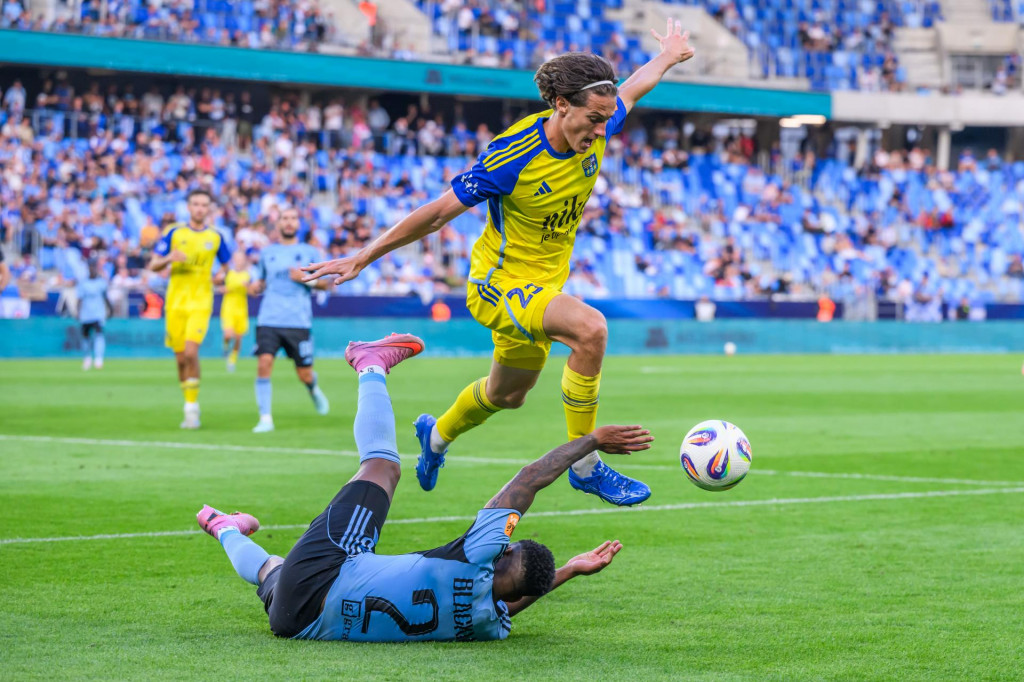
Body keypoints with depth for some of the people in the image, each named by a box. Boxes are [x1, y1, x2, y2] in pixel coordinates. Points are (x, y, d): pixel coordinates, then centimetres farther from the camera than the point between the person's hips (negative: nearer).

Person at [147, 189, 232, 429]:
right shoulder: (173, 232, 5)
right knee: (181, 357, 3)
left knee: (191, 352, -18)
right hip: (175, 301, 2)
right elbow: (153, 265, 5)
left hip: (201, 303, -2)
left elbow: (226, 267, 16)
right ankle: (190, 405, 20)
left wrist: (220, 276, -6)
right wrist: (169, 258, -16)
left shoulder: (215, 237, 6)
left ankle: (192, 408, -11)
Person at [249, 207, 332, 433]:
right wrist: (255, 287, 1)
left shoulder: (309, 252, 8)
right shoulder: (267, 253, 14)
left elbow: (325, 283, 9)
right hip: (269, 320, 1)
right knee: (264, 363, -18)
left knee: (304, 374, 2)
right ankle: (265, 418, -13)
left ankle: (314, 389, 40)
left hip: (299, 321, -1)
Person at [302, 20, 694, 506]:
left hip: (544, 283, 8)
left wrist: (668, 54, 31)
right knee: (590, 328, -34)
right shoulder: (512, 157, -29)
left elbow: (632, 88, 12)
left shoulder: (595, 133, -12)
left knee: (508, 394, 27)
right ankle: (585, 466, -23)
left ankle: (437, 434, 59)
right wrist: (361, 259, -16)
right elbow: (436, 215, -20)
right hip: (498, 282, -7)